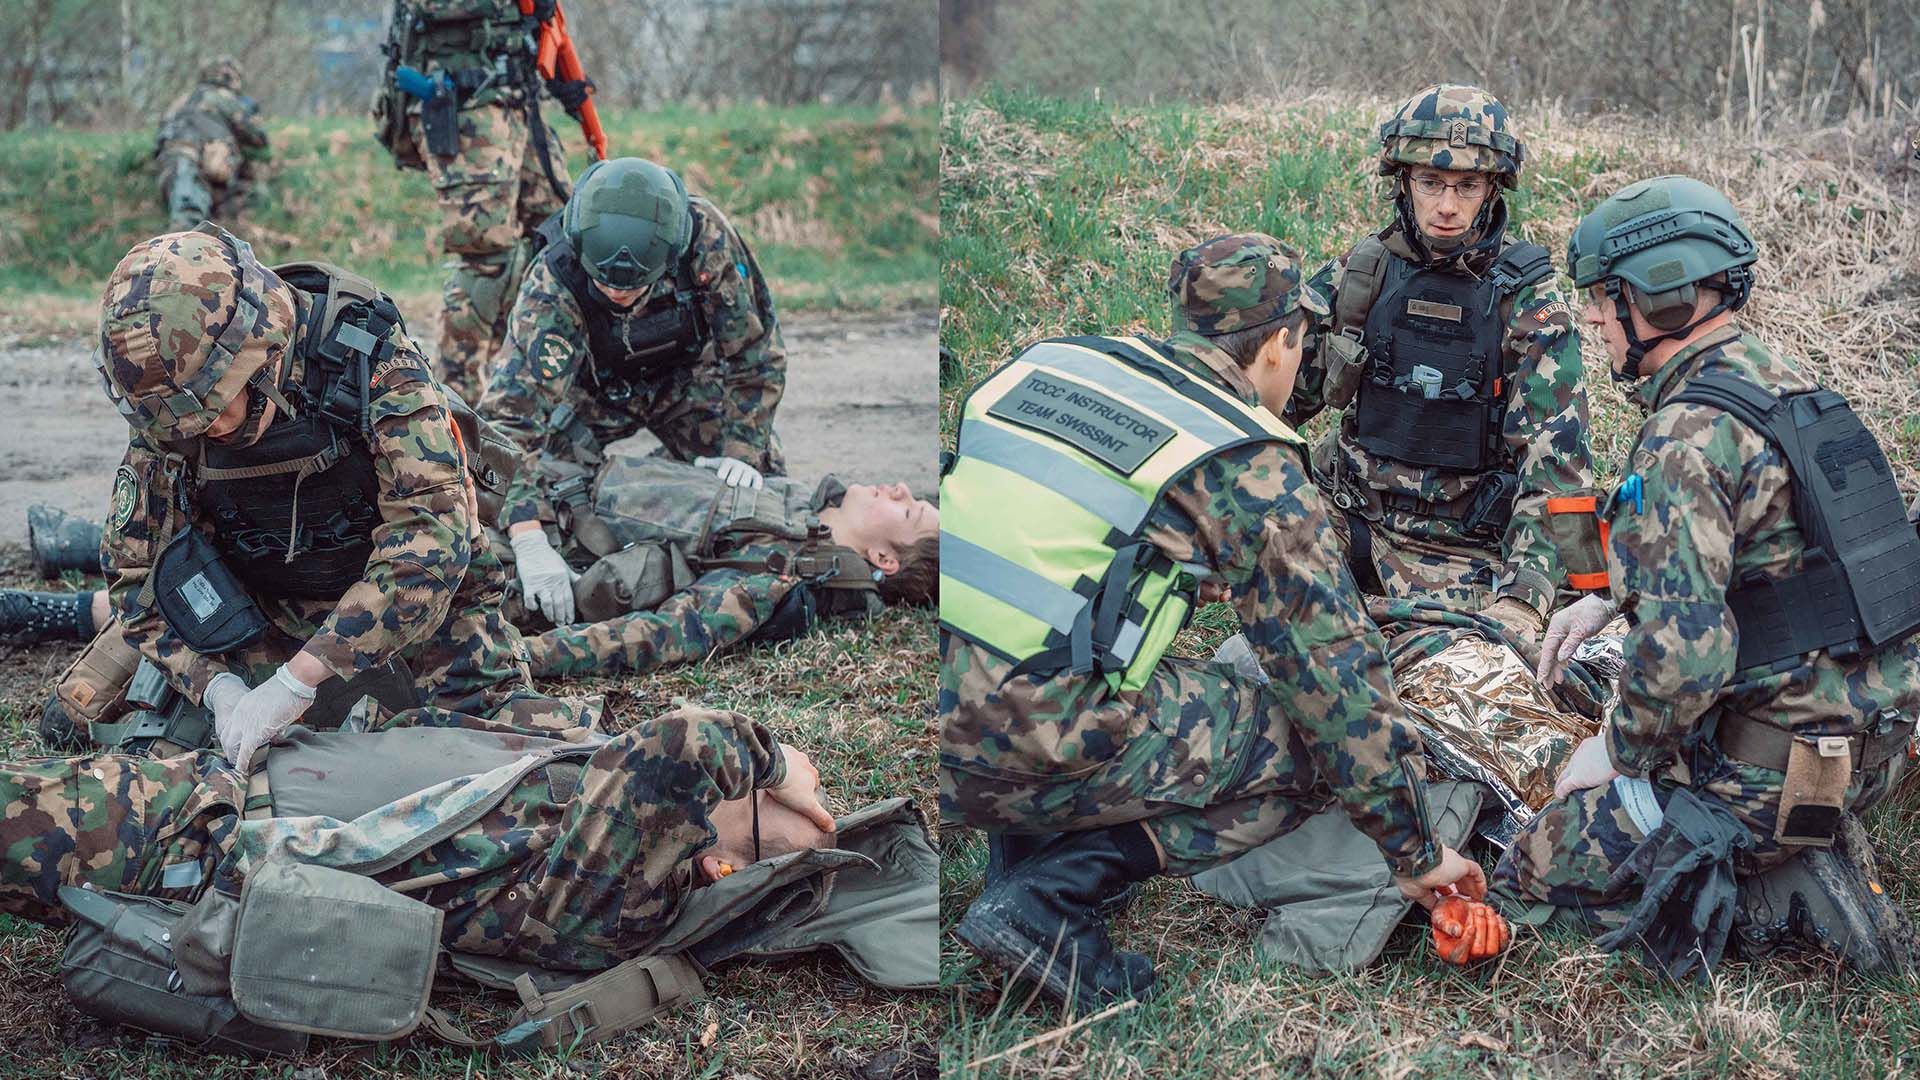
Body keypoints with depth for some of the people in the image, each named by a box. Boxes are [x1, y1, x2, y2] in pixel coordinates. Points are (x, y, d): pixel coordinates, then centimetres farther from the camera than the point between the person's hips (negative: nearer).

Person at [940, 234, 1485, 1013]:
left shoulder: (1047, 364, 16)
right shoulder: (1249, 464, 0)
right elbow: (1335, 664, 2)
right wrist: (1414, 851, 10)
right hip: (1032, 759, -6)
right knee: (1312, 747, 8)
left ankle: (1023, 857, 16)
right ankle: (1049, 894, -2)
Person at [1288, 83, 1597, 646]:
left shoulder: (1529, 303, -11)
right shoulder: (1362, 269, 0)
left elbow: (1555, 458, -18)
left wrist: (1522, 598, -30)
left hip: (1462, 545, -3)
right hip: (1348, 511, 4)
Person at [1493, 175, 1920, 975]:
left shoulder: (1689, 436, -22)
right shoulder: (1783, 382, 8)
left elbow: (1685, 647, -28)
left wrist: (1620, 752, -11)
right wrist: (1610, 600, 20)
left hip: (1774, 761, -9)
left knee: (1525, 883, 3)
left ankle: (1786, 894, -5)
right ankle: (1820, 849, 11)